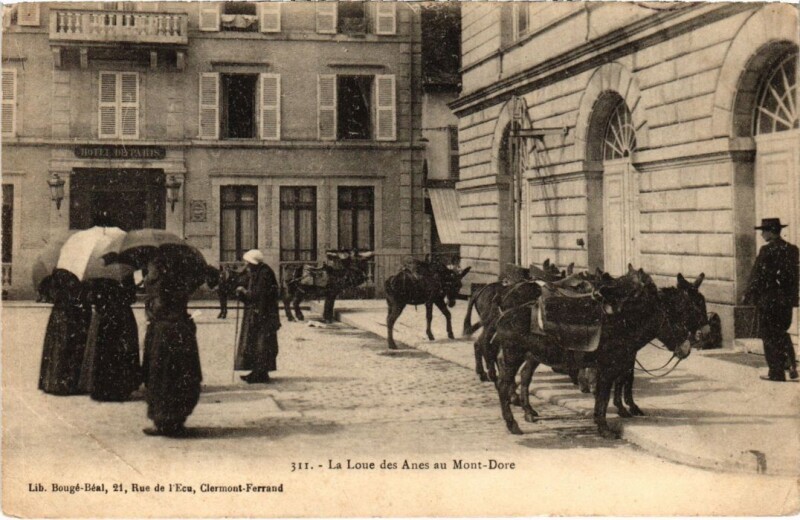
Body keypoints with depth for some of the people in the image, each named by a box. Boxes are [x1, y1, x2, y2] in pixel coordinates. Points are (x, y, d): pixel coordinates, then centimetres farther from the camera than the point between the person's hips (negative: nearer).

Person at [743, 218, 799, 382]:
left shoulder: (767, 250, -15)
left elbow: (758, 276, -14)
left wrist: (748, 296, -4)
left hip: (768, 300, -7)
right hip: (787, 300, 7)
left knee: (769, 336, 3)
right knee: (782, 334, 21)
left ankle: (776, 373, 5)